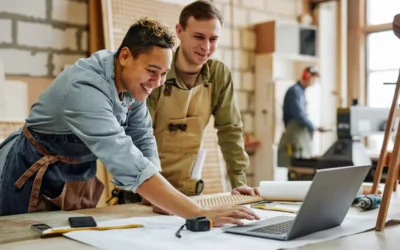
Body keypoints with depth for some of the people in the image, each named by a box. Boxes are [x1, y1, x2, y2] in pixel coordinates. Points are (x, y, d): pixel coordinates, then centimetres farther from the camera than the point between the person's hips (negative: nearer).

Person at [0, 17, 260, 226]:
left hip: (80, 177, 6)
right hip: (34, 175, -6)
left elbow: (143, 142, -3)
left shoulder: (133, 81, -11)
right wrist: (200, 215, -49)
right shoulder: (85, 88, -35)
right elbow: (127, 164, -45)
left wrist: (160, 198, -15)